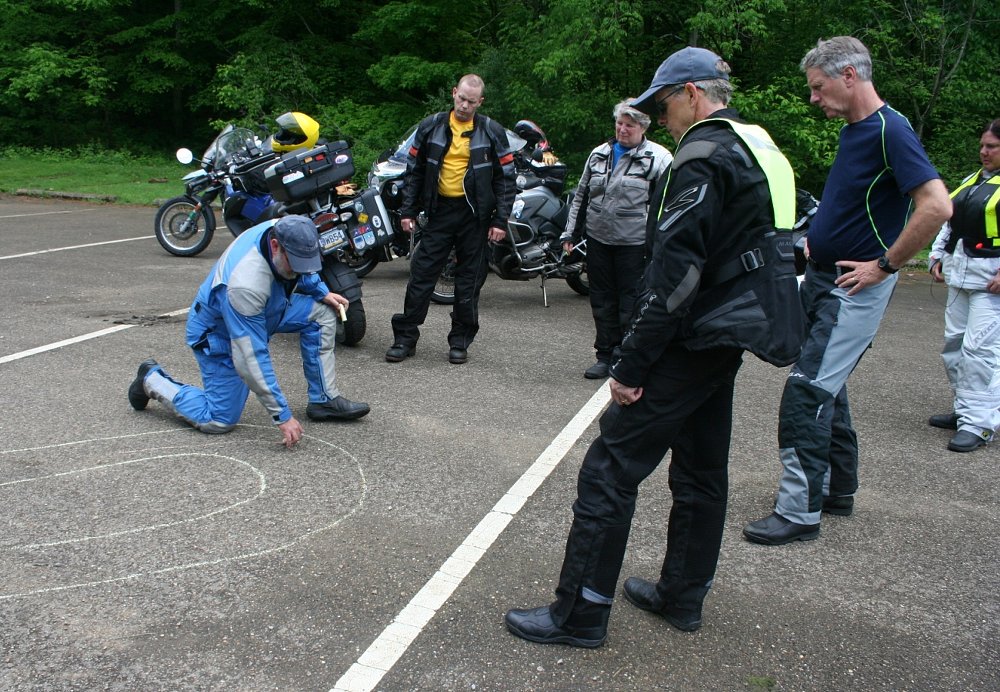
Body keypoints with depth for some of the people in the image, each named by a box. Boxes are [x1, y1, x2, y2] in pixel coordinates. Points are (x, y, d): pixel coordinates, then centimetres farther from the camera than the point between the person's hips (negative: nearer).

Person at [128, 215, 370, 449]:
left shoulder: (284, 231, -21)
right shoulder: (246, 285, -43)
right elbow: (251, 359, -38)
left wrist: (322, 292, -8)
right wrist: (282, 416, -34)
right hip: (220, 333, -7)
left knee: (322, 310, -9)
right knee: (218, 421, -5)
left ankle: (325, 400, 0)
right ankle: (152, 380, 17)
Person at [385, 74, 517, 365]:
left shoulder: (492, 132, 0)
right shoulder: (431, 127, 4)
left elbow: (506, 178, 1)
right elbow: (414, 171, 10)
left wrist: (500, 220, -6)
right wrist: (407, 211, 4)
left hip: (475, 214, -1)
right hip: (439, 210, 1)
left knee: (469, 280, 5)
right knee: (421, 275, 1)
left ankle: (460, 341, 16)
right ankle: (405, 336, 10)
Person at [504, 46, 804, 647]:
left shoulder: (703, 158, -16)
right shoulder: (761, 149, 15)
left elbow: (675, 274, -23)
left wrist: (632, 366, -19)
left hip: (694, 342, -10)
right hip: (728, 339, 10)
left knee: (611, 467, -5)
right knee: (702, 467, 17)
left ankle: (580, 614, 1)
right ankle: (684, 594, 31)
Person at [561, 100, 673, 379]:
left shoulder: (658, 158, -4)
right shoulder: (599, 154, 12)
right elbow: (581, 196, 19)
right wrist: (570, 233, 15)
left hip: (634, 243, -5)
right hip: (598, 240, 6)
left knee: (631, 303, -1)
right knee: (602, 301, 11)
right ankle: (606, 356, 22)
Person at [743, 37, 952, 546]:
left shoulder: (890, 131, -17)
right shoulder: (851, 130, 12)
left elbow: (936, 206, -26)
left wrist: (885, 265, -20)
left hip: (854, 289, -10)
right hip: (822, 277, 10)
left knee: (807, 390, -11)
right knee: (825, 386, 17)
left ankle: (799, 511, -4)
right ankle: (837, 490, 31)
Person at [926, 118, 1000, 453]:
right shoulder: (973, 180, 18)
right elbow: (949, 221, 24)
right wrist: (938, 255, 15)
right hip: (961, 273, 9)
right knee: (954, 344, 13)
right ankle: (966, 410, 26)